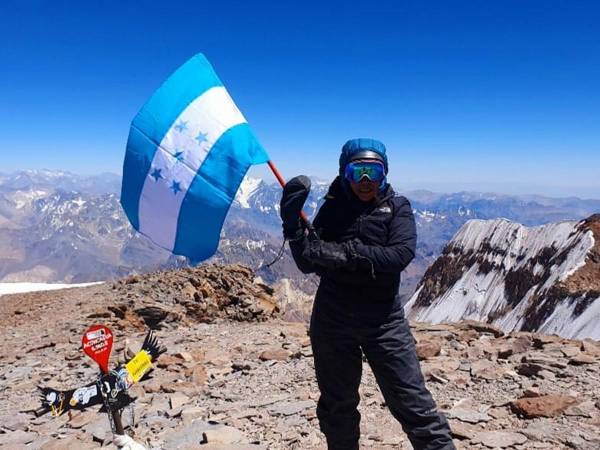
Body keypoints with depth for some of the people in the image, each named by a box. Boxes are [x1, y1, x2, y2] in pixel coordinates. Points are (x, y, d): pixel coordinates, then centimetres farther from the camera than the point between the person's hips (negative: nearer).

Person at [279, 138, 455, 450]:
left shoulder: (397, 208, 1)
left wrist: (345, 254, -26)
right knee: (337, 404, 17)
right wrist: (293, 224, -14)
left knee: (412, 402, 1)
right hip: (332, 320, 2)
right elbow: (307, 264, 0)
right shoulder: (332, 208, 4)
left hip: (383, 321, -2)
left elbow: (400, 255, -18)